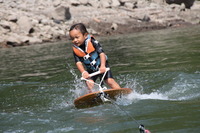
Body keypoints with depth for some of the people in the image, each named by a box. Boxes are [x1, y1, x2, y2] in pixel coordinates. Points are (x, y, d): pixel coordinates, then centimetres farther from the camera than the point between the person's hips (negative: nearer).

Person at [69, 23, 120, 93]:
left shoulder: (92, 42, -21)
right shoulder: (75, 50, -11)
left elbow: (101, 53, -28)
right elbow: (78, 62, -18)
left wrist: (103, 66, -44)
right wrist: (83, 72, -37)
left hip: (102, 67, -3)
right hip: (91, 71, 3)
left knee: (110, 81, -14)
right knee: (89, 83, -18)